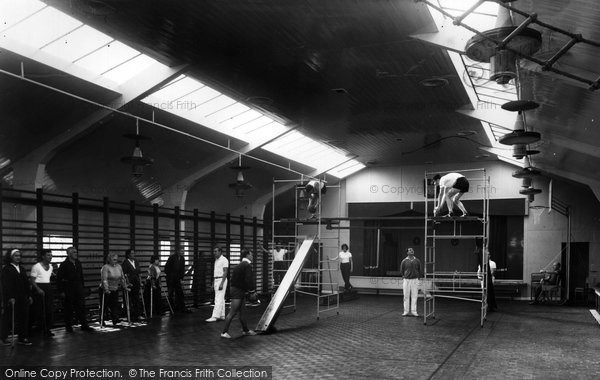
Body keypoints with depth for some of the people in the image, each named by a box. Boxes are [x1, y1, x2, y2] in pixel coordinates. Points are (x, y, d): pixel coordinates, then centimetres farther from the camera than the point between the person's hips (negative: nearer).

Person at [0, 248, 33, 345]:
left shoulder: (21, 268, 14)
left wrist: (29, 295, 11)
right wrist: (10, 297, -19)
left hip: (23, 298, 6)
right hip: (11, 298, -6)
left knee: (24, 317, 2)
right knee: (9, 318, 2)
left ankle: (23, 338, 8)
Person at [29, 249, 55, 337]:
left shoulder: (51, 266, 12)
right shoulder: (36, 266, -9)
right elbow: (32, 280, -12)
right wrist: (38, 289, -22)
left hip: (49, 288, 6)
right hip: (39, 288, -6)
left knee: (49, 310, 4)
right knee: (40, 311, -7)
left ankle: (47, 330, 10)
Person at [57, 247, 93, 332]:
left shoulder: (78, 263, 11)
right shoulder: (64, 265, -6)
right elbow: (60, 279, -8)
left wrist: (82, 287, 13)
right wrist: (62, 291, -11)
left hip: (79, 289, 5)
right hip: (69, 290, -5)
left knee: (81, 307, 3)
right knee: (69, 309, 4)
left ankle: (84, 325, 7)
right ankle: (68, 326, 15)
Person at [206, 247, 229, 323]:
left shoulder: (224, 260, -11)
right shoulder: (216, 260, 16)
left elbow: (225, 272, -17)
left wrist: (221, 283, -23)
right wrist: (213, 283, 17)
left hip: (221, 280, -9)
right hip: (216, 280, 9)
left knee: (219, 299, -12)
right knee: (221, 299, 10)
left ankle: (215, 316, -17)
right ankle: (222, 316, 14)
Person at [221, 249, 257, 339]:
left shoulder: (241, 265, 15)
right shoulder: (247, 265, -15)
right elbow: (249, 280, -21)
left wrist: (252, 291, 17)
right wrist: (252, 292, -13)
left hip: (240, 291, 10)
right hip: (237, 291, -10)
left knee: (242, 311, 16)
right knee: (232, 313, -6)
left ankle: (245, 330, 25)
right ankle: (224, 332, -2)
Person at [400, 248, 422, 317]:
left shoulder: (417, 261, 3)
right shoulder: (404, 261, 0)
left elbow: (420, 270, 11)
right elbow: (401, 270, 11)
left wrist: (419, 278, 9)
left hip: (415, 280, 1)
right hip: (406, 280, -1)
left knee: (414, 296, 1)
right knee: (406, 296, 3)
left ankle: (413, 311, 7)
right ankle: (406, 311, 11)